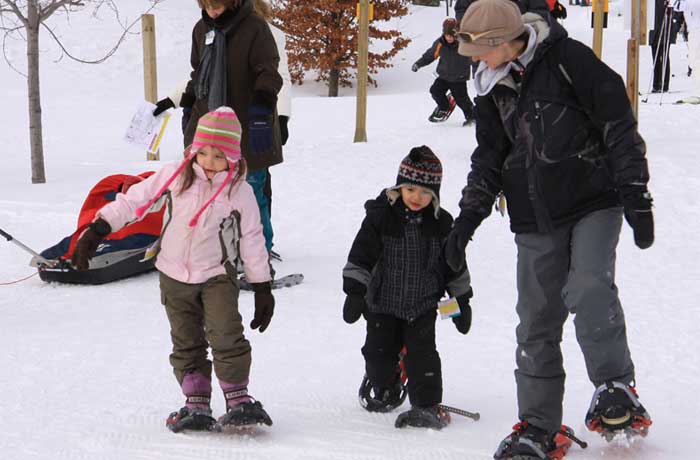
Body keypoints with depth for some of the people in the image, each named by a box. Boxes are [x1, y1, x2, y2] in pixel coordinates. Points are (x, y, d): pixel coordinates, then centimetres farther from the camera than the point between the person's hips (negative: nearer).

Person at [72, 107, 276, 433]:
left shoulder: (239, 191, -9)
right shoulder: (175, 176, -7)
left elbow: (252, 241, -1)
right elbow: (135, 201, -1)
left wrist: (263, 289, 1)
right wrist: (96, 231, -5)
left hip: (217, 276, -2)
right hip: (175, 276, 2)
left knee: (227, 337, -16)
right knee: (186, 344, 6)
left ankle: (238, 400, -8)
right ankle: (196, 405, 13)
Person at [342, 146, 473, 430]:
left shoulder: (441, 222, -3)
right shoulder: (381, 215, -10)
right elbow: (362, 254, -8)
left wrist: (462, 300, 9)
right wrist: (354, 291, -14)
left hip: (423, 304, 0)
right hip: (383, 302, 0)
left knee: (422, 353, -8)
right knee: (379, 351, 8)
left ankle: (428, 406, -2)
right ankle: (386, 391, 34)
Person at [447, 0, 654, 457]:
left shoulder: (568, 58, -11)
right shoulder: (493, 85, 8)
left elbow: (619, 124, -10)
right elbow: (489, 154, 19)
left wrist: (635, 195, -13)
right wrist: (470, 215, 10)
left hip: (594, 201, -5)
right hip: (536, 219, 6)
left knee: (589, 288, -26)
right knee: (536, 320, 3)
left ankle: (617, 388, -8)